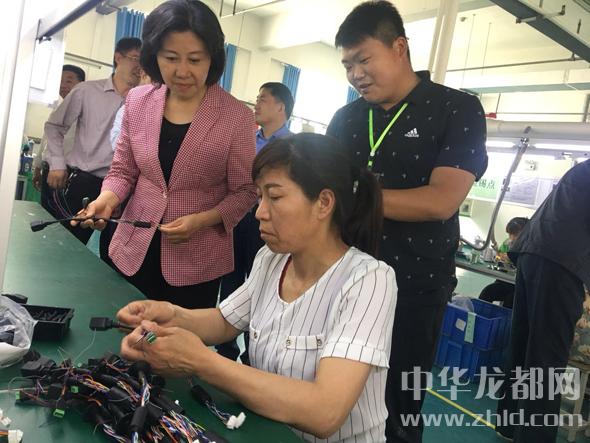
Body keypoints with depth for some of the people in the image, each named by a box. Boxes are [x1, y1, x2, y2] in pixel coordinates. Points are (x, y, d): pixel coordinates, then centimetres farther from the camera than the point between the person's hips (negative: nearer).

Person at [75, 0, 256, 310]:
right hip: (133, 252, 3)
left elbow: (244, 192, -6)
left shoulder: (237, 116, -11)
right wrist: (106, 200, -12)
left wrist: (201, 220, -21)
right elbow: (123, 171, 8)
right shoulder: (138, 101, 0)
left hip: (197, 261, -3)